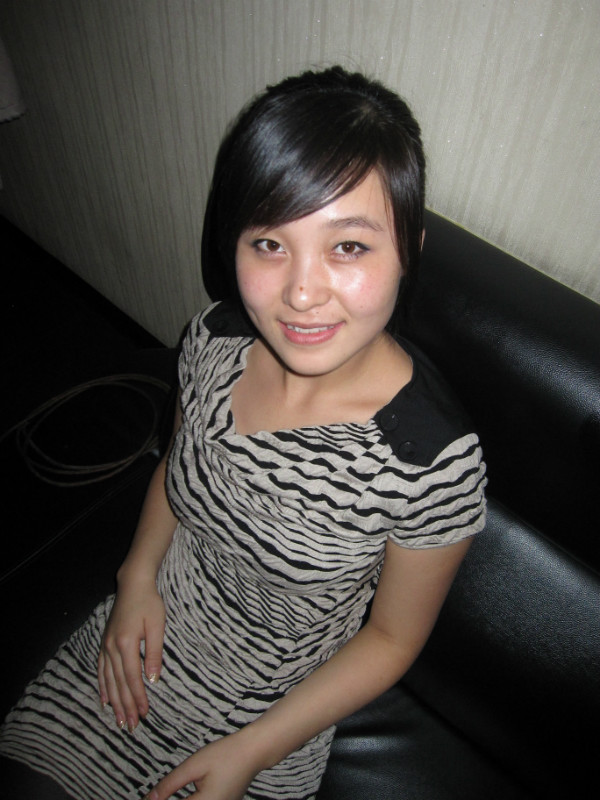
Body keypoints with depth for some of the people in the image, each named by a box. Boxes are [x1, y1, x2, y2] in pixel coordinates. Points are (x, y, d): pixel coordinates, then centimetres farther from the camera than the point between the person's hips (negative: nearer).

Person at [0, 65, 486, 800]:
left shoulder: (434, 460, -32)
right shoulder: (214, 339, -19)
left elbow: (393, 637, -15)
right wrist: (139, 577, -11)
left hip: (270, 703, -3)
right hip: (153, 625, 4)